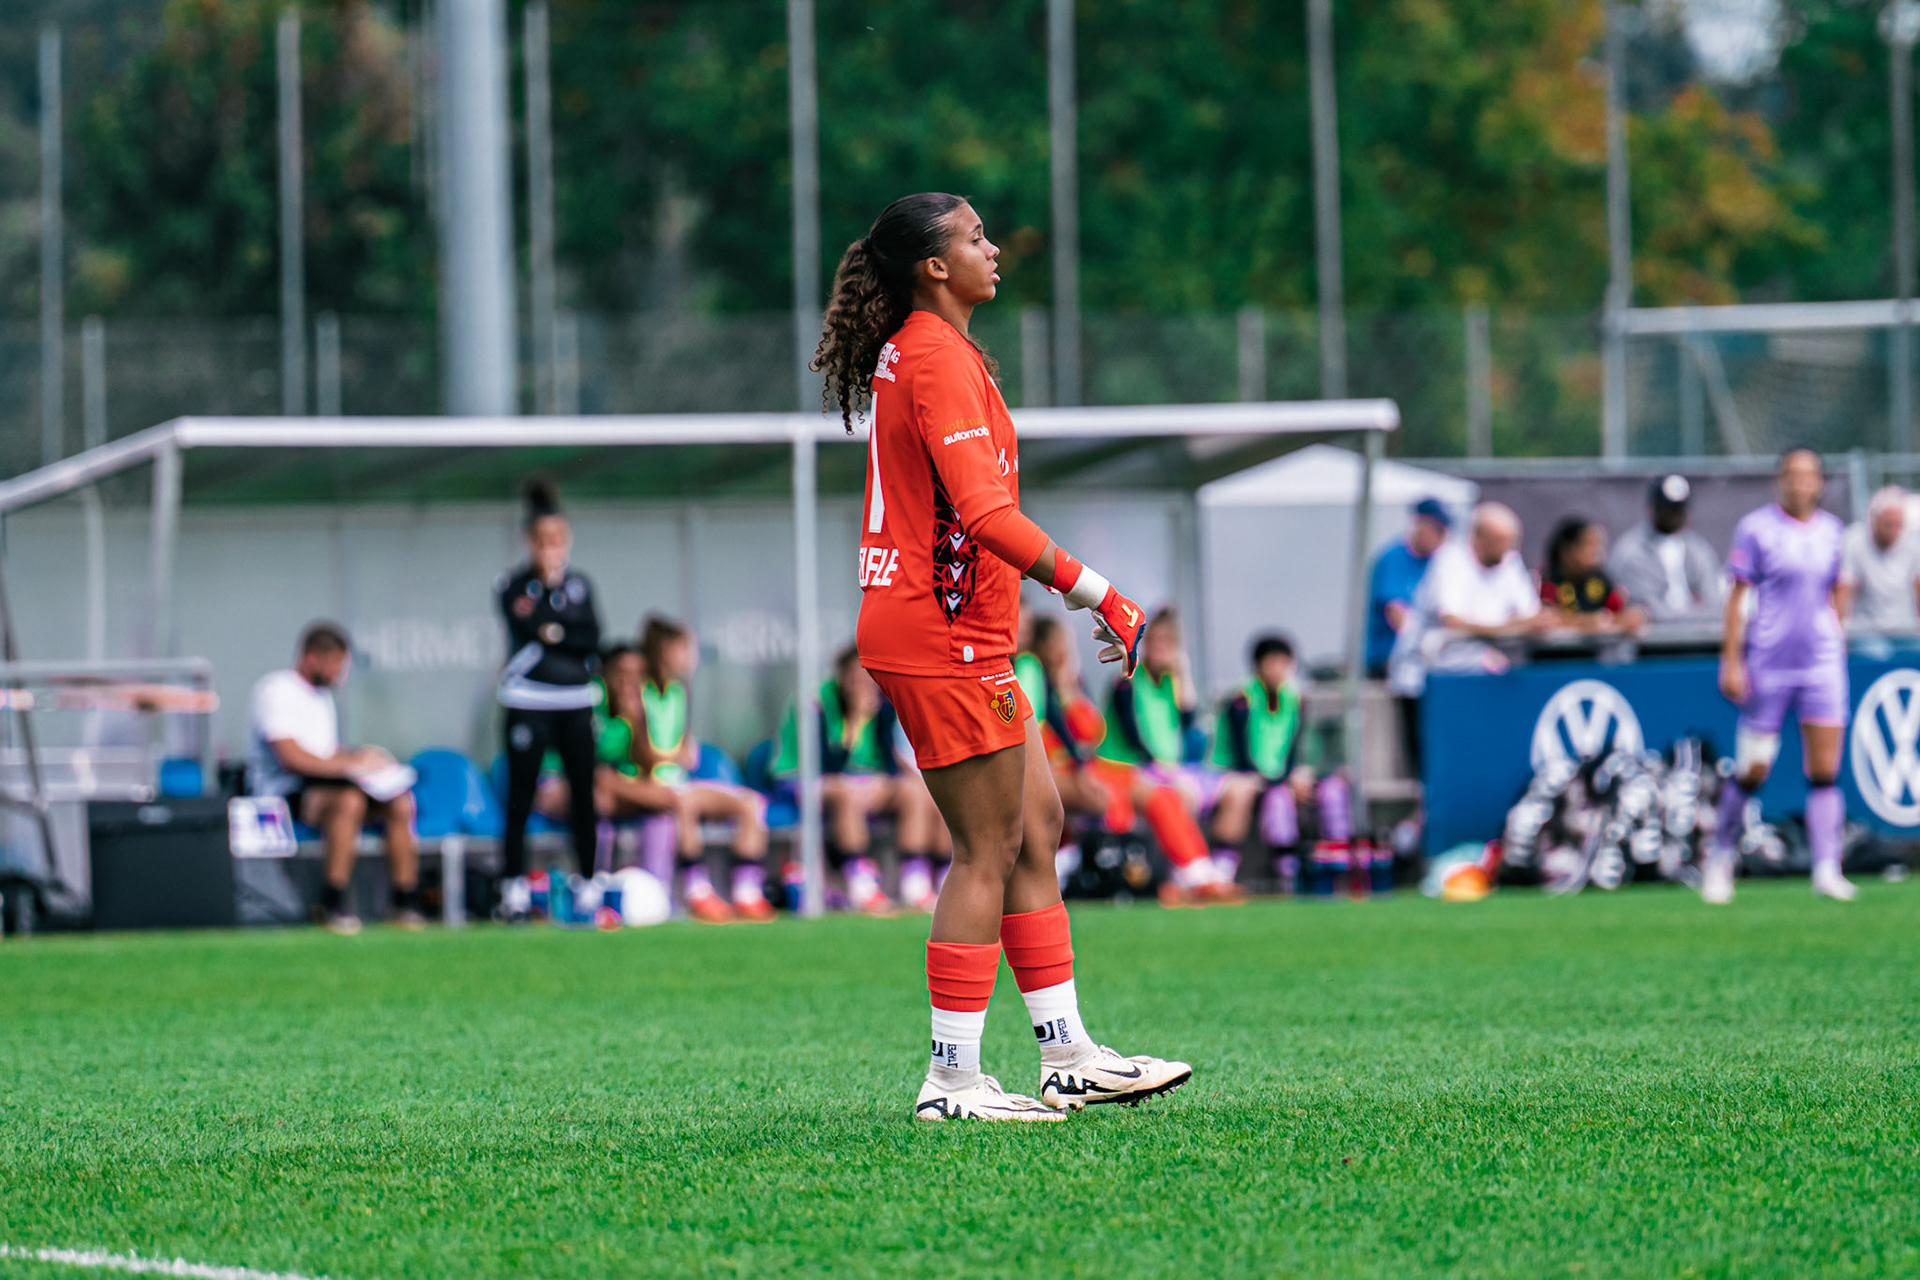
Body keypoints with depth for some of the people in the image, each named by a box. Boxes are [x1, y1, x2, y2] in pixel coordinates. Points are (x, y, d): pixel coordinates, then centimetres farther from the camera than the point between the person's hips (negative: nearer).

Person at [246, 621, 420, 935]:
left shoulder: (322, 695, 21)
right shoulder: (275, 691, -9)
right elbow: (292, 759, -19)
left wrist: (361, 756, 1)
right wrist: (353, 763, -17)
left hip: (320, 786, 9)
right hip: (283, 794, -9)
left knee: (400, 802, -10)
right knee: (349, 800, -36)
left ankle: (406, 902, -9)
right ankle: (333, 905, -32)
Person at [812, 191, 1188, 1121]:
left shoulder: (910, 353, 16)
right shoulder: (938, 361, -16)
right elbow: (984, 513, -25)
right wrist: (1096, 593, -23)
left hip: (964, 638, 10)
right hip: (942, 635, -10)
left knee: (1034, 827, 12)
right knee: (987, 850, -6)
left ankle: (1068, 1057, 16)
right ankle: (953, 1080, -3)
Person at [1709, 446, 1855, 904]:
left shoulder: (1831, 530, 9)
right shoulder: (1755, 528, -3)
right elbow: (1737, 597, -3)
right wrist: (1731, 662, -8)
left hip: (1822, 661, 3)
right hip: (1769, 662, -3)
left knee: (1825, 771, -6)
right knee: (1752, 771, 0)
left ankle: (1827, 870, -6)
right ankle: (1720, 856, 20)